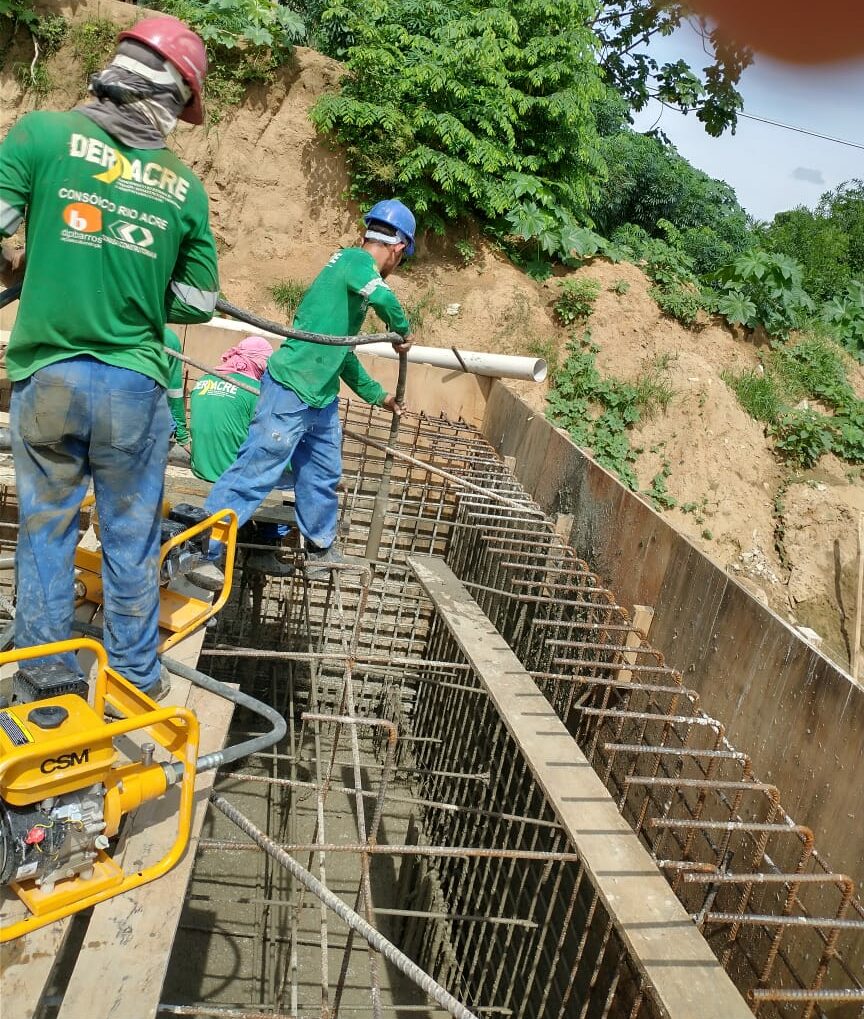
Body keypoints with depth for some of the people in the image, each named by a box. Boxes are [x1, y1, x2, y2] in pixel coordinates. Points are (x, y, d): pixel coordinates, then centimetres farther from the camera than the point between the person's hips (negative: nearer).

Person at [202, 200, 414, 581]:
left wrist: (377, 395, 32)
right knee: (253, 474, -7)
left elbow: (342, 351, 26)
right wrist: (402, 332, -12)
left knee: (323, 475, 19)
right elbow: (383, 298, -33)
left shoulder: (351, 265, 19)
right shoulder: (356, 259, -9)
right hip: (292, 391, -10)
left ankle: (321, 550, 34)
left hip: (320, 396, 10)